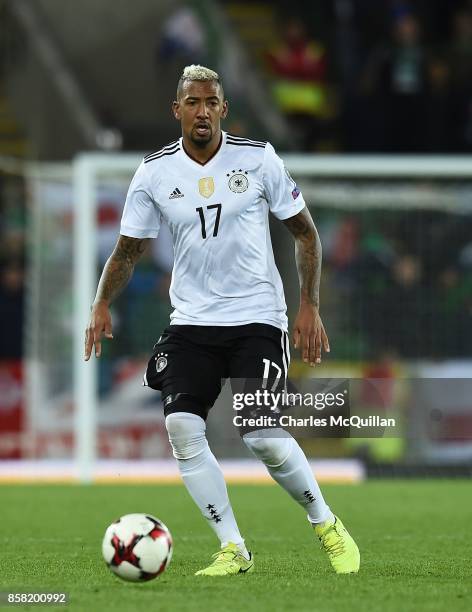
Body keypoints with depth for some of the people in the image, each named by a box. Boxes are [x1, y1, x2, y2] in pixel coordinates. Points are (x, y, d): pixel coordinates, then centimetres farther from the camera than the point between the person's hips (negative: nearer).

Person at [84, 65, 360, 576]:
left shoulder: (258, 159, -4)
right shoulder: (154, 172, 0)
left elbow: (304, 232, 4)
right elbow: (128, 248, 8)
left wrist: (310, 307, -4)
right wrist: (102, 305, -8)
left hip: (257, 317, -3)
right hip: (191, 320, 3)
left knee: (263, 435, -14)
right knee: (182, 427, -13)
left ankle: (326, 525, 11)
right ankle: (233, 549, -1)